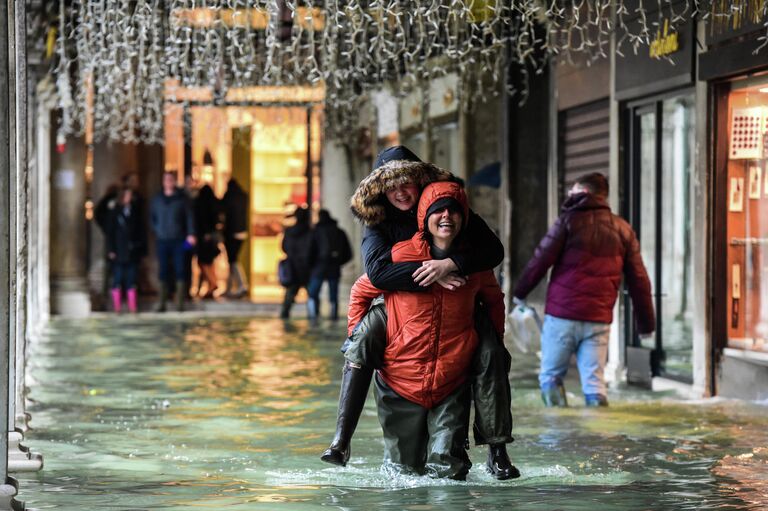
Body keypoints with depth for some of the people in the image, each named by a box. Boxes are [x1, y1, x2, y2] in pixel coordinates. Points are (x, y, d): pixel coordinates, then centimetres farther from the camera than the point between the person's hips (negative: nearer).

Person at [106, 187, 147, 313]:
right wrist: (111, 250, -7)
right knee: (118, 280, -1)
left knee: (131, 281, 2)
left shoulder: (136, 212, 10)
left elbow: (141, 231, 11)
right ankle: (117, 307, 1)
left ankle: (133, 307, 3)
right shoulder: (115, 212, 3)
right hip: (119, 253, -2)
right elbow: (110, 232, 1)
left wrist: (142, 248, 3)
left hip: (133, 254, 2)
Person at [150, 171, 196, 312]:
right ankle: (162, 303, 4)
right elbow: (152, 217, 20)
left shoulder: (182, 198, 3)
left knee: (180, 271, -2)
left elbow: (189, 216, 1)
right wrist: (156, 230, 5)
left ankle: (180, 302, 2)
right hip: (162, 241, 2)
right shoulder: (157, 199, 10)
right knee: (163, 272, 2)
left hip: (179, 240, -2)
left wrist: (191, 234, -11)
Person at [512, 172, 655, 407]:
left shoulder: (569, 220, -1)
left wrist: (520, 292, 11)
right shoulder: (623, 229, 11)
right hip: (598, 320, 3)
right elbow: (638, 280, 11)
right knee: (594, 383, 4)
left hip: (562, 314, -3)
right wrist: (646, 322, 17)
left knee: (550, 377, 8)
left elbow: (540, 260, -4)